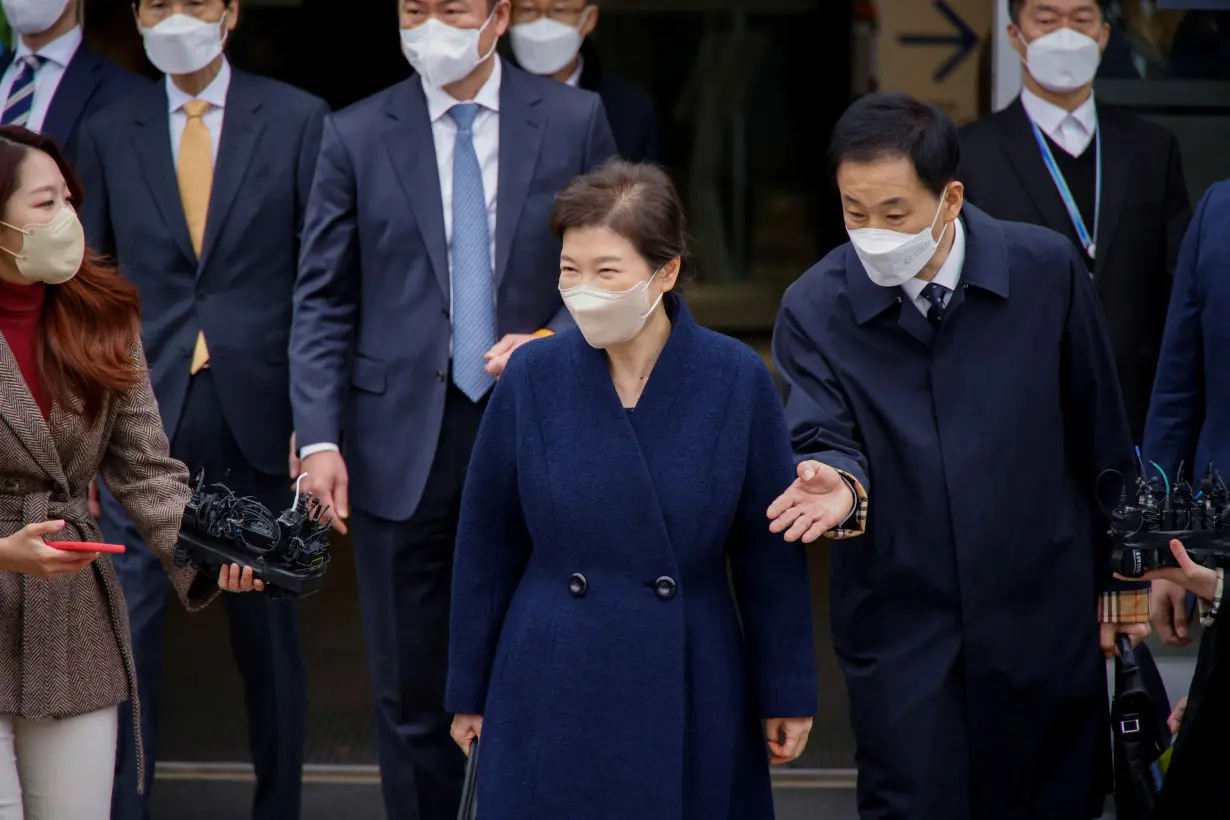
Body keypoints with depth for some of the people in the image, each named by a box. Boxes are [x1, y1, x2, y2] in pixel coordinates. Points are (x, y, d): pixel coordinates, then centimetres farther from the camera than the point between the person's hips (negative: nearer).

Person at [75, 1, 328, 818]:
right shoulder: (109, 135, 7)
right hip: (146, 416, 1)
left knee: (269, 630, 9)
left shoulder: (298, 121, 1)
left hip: (262, 414, -1)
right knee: (125, 627, -6)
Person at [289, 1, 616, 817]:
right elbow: (323, 302, 3)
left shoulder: (574, 120, 4)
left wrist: (555, 340, -10)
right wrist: (319, 436, -6)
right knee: (411, 693, 4)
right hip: (405, 443, 0)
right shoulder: (357, 136, 4)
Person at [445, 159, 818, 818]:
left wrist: (787, 694, 3)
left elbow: (769, 552, 0)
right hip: (553, 693, 1)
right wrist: (469, 692, 8)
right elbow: (487, 547, 5)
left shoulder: (736, 379, -6)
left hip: (689, 692, 0)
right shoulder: (531, 378, -3)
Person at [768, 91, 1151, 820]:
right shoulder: (815, 309, -5)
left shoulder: (1046, 269, -4)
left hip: (1044, 613, 1)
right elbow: (822, 435, -12)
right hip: (901, 618, -1)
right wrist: (838, 480, -37)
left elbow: (1100, 433, 5)